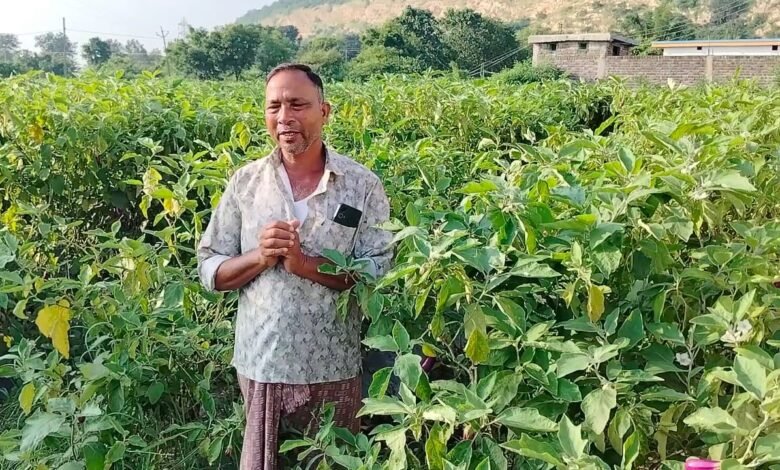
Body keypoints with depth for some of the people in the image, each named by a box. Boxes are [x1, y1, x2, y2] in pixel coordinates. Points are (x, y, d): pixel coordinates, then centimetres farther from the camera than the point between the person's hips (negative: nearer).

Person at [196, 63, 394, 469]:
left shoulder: (362, 185, -6)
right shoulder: (244, 182, 0)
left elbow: (382, 274, -11)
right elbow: (209, 272, 1)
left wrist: (307, 264, -22)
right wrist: (258, 258, -18)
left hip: (334, 370, -2)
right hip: (259, 366, 2)